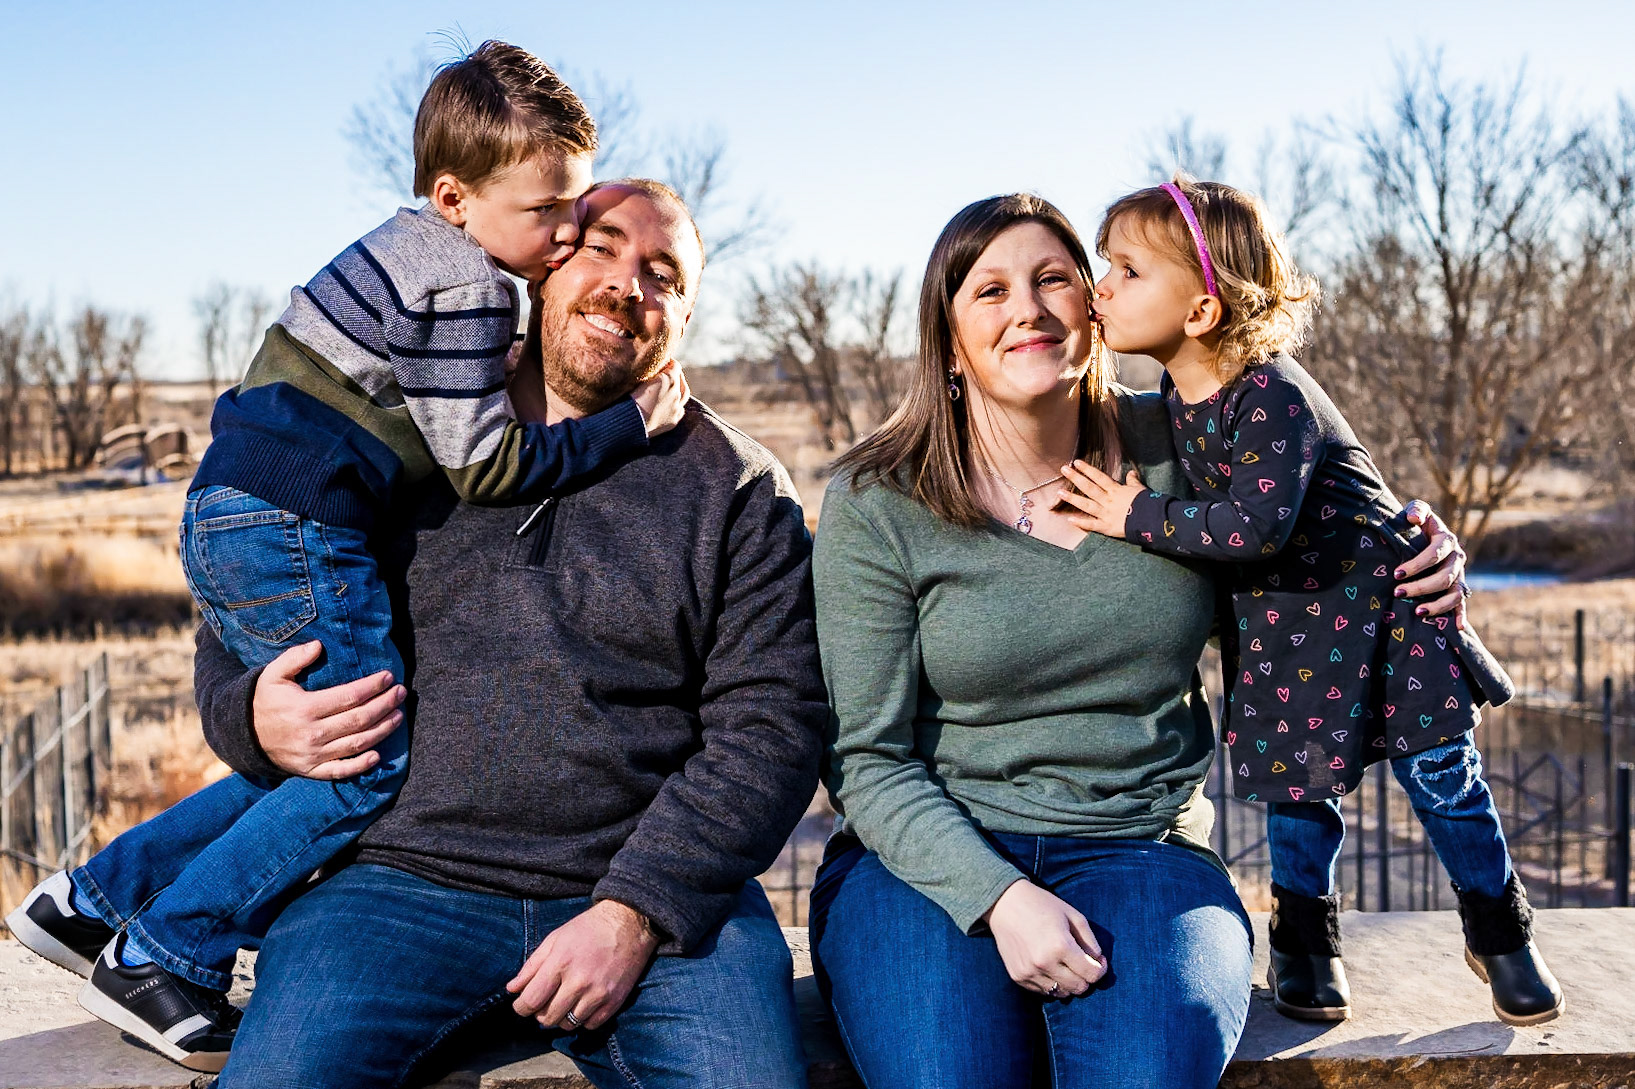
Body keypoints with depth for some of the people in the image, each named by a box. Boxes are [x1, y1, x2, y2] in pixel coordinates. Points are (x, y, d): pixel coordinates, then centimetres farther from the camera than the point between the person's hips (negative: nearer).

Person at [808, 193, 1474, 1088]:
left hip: (1138, 847, 2)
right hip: (931, 858, -1)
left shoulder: (1173, 451, 5)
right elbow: (866, 759, -4)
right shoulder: (876, 506, -3)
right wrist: (999, 898, -19)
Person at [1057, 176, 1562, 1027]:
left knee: (1438, 774, 3)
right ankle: (1303, 937, 27)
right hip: (1276, 622, 6)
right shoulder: (1174, 400, -1)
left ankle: (1499, 931, 22)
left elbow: (1259, 521, -37)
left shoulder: (1272, 395, -26)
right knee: (1297, 785, 8)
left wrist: (1139, 515, -29)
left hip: (1375, 596, -6)